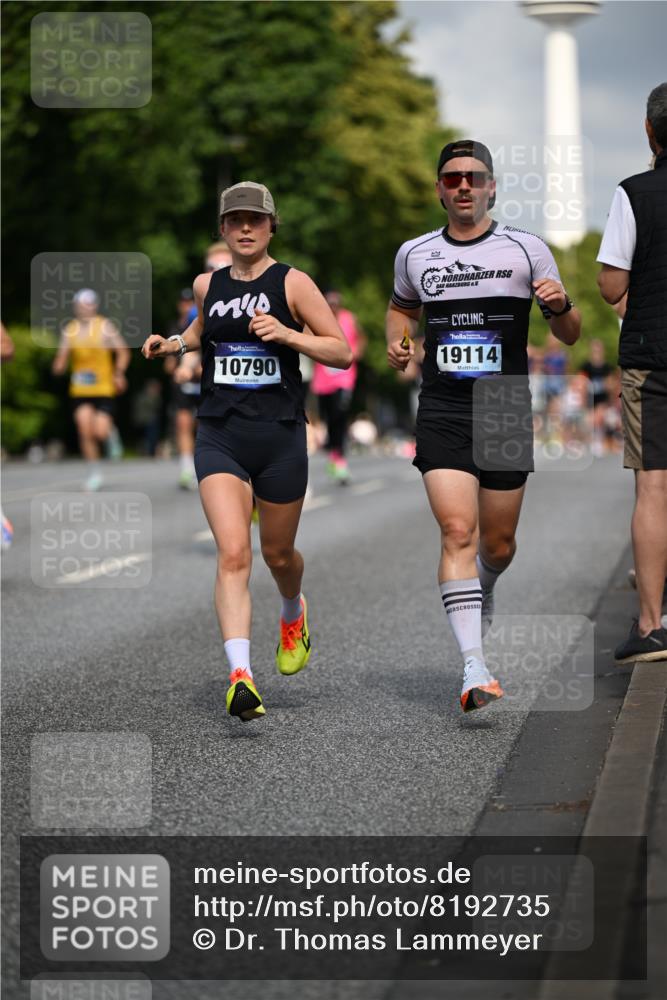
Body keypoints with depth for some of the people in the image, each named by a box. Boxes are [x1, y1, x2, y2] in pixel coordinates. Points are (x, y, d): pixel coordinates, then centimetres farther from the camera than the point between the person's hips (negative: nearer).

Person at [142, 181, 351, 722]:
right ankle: (241, 676, -22)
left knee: (278, 553, 14)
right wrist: (173, 343, 12)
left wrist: (288, 334, -18)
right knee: (233, 554, -15)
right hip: (219, 437, 1)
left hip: (280, 437, -1)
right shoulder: (207, 285, 9)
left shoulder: (293, 283, -3)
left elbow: (342, 352, -4)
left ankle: (294, 613, 50)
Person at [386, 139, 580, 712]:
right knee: (458, 532, -17)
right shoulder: (415, 254, 7)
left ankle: (483, 593, 48)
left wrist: (561, 306, -16)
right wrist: (398, 341, 6)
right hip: (442, 413, 0)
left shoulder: (526, 250, 2)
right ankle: (474, 666, -22)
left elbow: (569, 335, 6)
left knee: (498, 544, 10)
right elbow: (402, 307, 28)